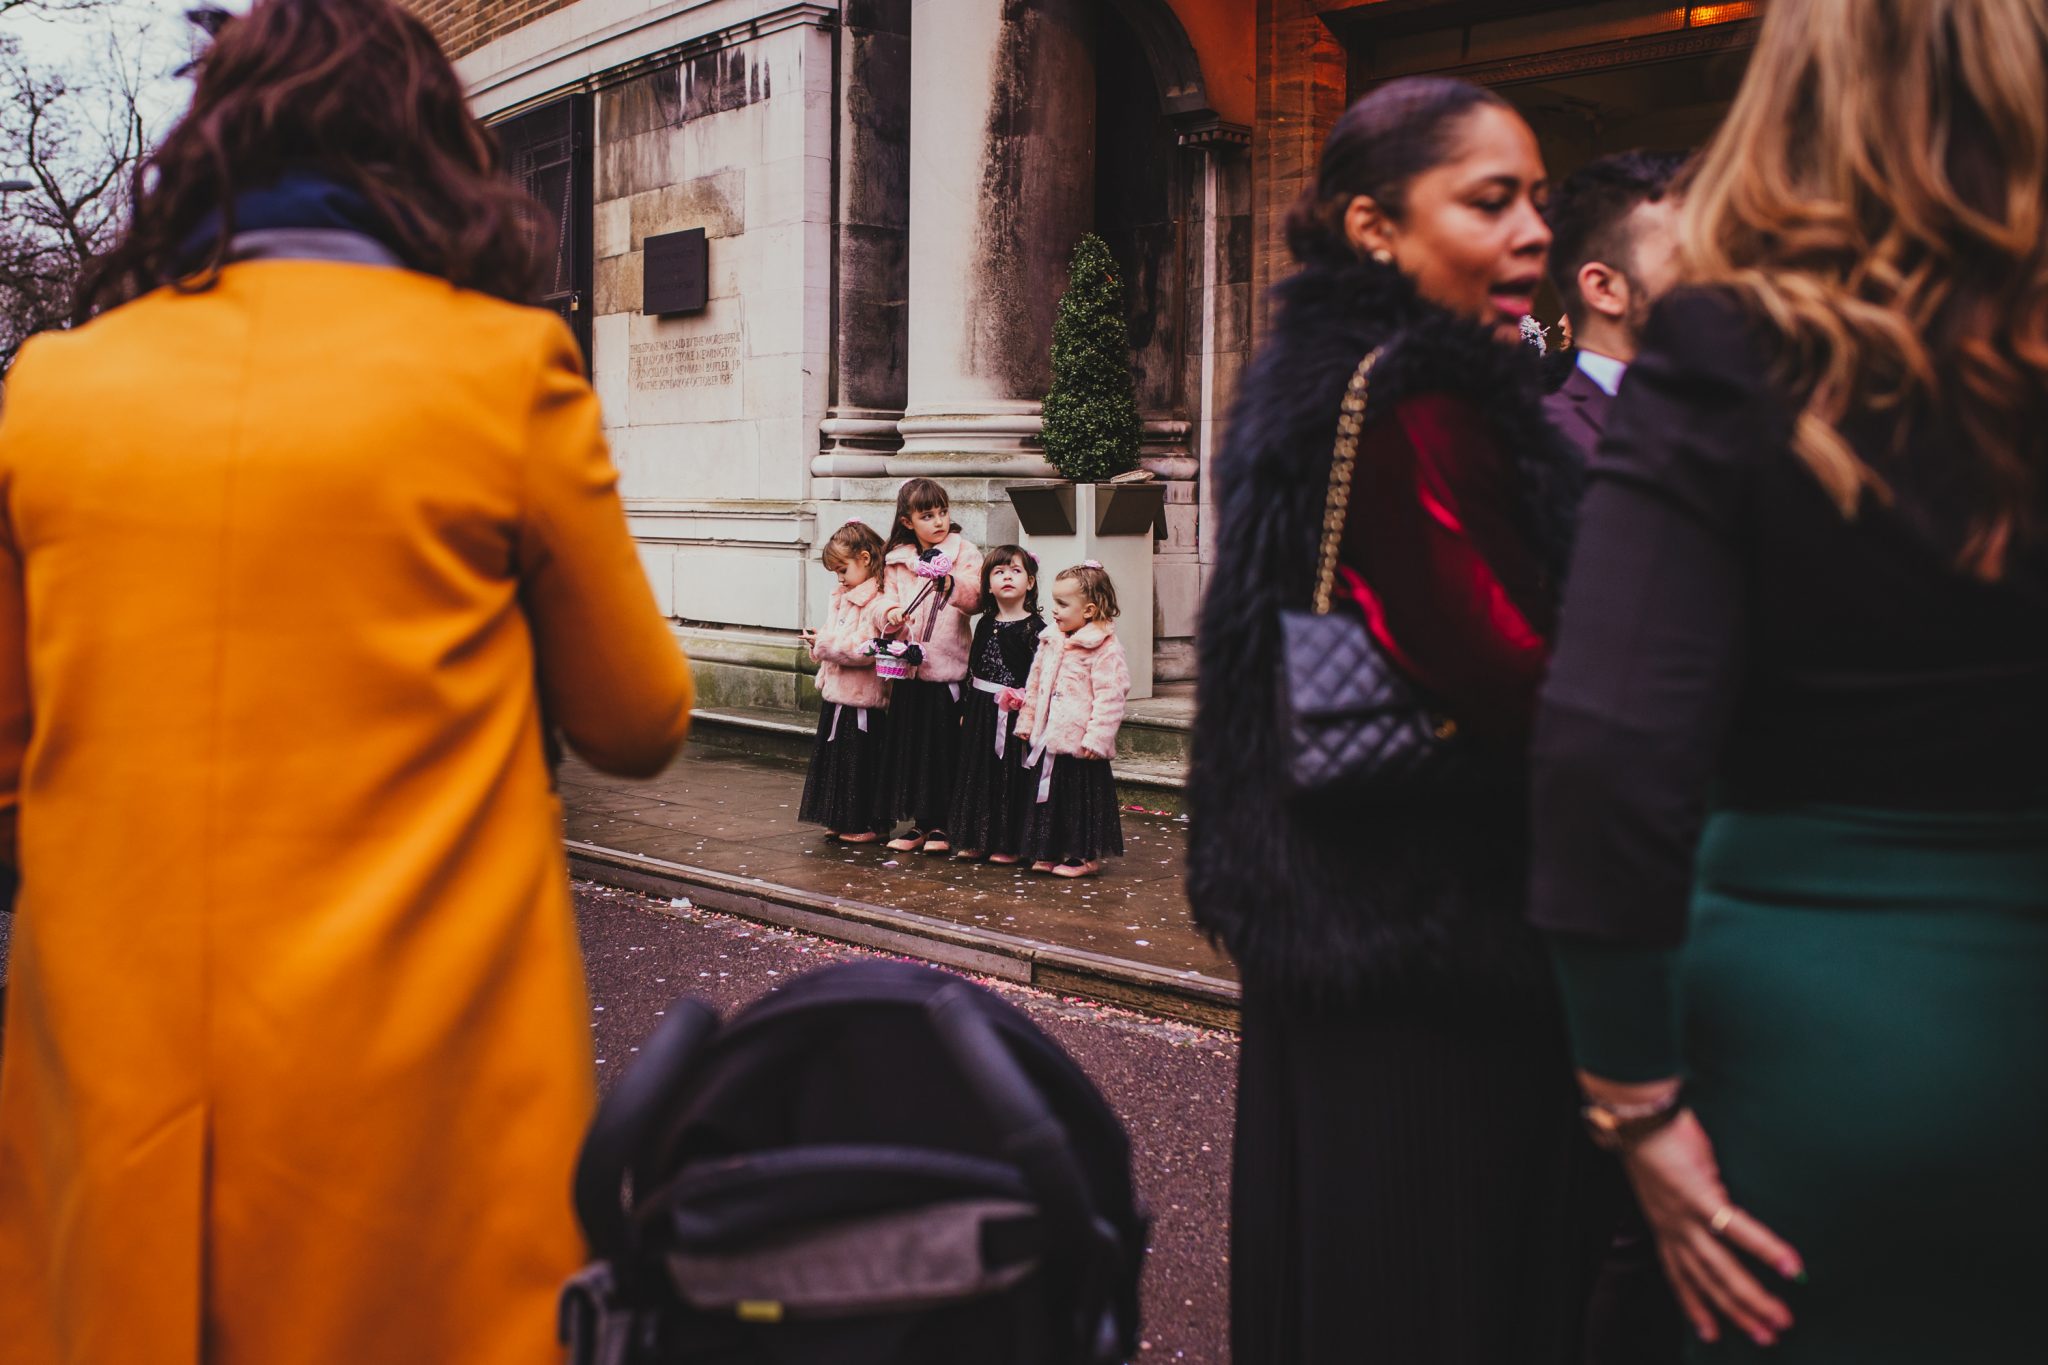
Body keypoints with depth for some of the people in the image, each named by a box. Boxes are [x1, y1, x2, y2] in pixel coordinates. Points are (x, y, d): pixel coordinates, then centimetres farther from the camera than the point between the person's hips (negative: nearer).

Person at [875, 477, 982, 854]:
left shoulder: (964, 551, 0)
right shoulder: (896, 560, 11)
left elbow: (976, 597, -11)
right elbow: (887, 598, 11)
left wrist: (952, 585, -30)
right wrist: (891, 614, -11)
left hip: (948, 667, -4)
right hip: (908, 668, 4)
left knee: (945, 747, 0)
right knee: (909, 745, 7)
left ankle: (941, 825, 12)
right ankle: (919, 823, 19)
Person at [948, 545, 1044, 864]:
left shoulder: (1035, 626, -7)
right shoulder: (984, 624, 10)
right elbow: (973, 669, 15)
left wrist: (1025, 700, -22)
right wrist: (967, 709, 14)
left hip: (1015, 712, -6)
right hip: (981, 710, 6)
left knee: (1012, 776, 0)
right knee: (978, 774, 10)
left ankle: (1008, 846, 9)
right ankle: (976, 841, 20)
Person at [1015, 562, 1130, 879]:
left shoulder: (1106, 648, -14)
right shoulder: (1050, 641, 10)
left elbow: (1109, 697, -18)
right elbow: (1034, 684, 19)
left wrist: (1097, 737, -21)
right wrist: (1026, 721, 18)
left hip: (1080, 743, -7)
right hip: (1048, 740, 7)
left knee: (1083, 800, 2)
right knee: (1050, 797, 14)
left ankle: (1085, 856, 14)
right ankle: (1050, 852, 25)